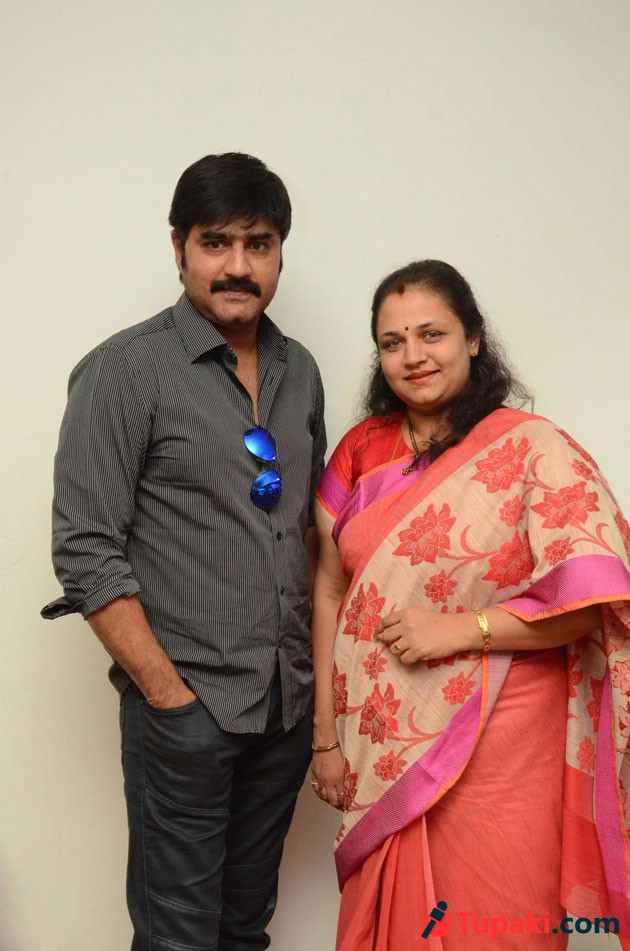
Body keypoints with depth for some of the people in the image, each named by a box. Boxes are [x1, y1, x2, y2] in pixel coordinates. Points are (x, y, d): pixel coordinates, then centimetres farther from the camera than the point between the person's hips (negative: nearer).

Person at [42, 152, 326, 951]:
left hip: (288, 703, 6)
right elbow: (85, 551, -13)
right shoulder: (125, 370, -10)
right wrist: (168, 692, -14)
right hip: (183, 707, -5)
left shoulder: (299, 371, 9)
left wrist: (314, 665, 9)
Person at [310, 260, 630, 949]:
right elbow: (330, 590, 4)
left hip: (496, 748, -4)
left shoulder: (533, 448, -9)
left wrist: (460, 629, -19)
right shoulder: (362, 450, 4)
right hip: (380, 748, 4)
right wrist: (327, 735, 2)